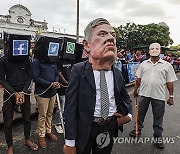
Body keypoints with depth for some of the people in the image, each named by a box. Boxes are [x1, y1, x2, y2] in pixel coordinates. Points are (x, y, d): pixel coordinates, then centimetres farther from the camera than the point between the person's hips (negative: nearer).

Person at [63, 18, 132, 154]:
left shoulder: (118, 74, -1)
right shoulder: (78, 70, -15)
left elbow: (125, 98, 18)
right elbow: (70, 107, -15)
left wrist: (128, 114, 0)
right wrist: (70, 142, -14)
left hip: (110, 128, 5)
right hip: (85, 129, -4)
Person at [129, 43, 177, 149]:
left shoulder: (167, 65, 0)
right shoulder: (144, 64, 5)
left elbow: (170, 82, 0)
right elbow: (139, 78, 10)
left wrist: (171, 96, -1)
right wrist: (136, 89, 11)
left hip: (159, 95, -1)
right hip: (144, 93, 2)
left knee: (158, 117, 11)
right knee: (140, 113, 15)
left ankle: (158, 136, 28)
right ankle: (138, 129, 37)